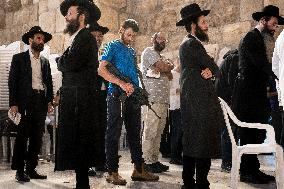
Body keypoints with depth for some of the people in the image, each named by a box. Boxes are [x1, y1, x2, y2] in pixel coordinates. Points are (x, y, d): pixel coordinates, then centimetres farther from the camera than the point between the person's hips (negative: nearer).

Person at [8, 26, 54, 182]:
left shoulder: (45, 61, 17)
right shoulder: (19, 58, 4)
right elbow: (12, 81, -1)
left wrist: (49, 101, 6)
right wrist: (13, 103, -9)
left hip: (41, 103, 5)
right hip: (25, 102, -4)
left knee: (37, 137, 5)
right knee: (22, 136, -3)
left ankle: (31, 169, 13)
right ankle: (19, 171, 3)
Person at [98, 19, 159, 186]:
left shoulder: (132, 51, 22)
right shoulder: (113, 46, 1)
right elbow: (101, 70, -11)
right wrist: (122, 84, -19)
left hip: (133, 95, 7)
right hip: (117, 95, -7)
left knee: (135, 133, 9)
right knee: (114, 134, -3)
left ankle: (139, 170, 16)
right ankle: (112, 172, 2)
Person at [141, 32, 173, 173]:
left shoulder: (161, 57, 29)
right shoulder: (149, 52, 1)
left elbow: (170, 76, 18)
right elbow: (164, 67, -12)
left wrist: (165, 67, -1)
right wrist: (170, 65, 9)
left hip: (163, 100, 9)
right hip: (152, 98, -9)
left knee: (158, 132, 8)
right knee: (150, 132, -10)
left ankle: (154, 160, 12)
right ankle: (147, 162, -8)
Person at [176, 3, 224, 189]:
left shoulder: (186, 44, 21)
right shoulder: (193, 44, -11)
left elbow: (210, 68, 16)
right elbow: (214, 67, -9)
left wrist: (208, 71, -5)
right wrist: (211, 69, 12)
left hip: (190, 101, 10)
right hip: (201, 101, -10)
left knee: (191, 142, 12)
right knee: (204, 144, -9)